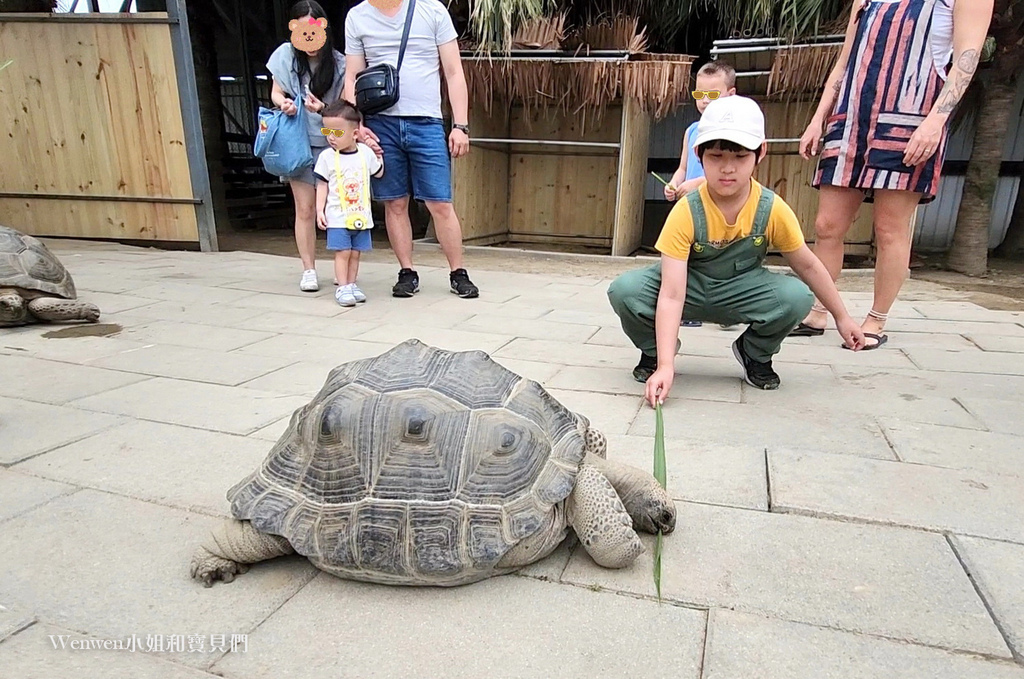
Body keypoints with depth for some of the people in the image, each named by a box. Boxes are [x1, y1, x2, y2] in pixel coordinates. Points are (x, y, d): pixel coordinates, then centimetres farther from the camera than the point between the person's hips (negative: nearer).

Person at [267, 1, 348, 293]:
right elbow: (276, 93, 9)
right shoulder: (285, 55, 2)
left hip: (331, 143, -1)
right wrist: (284, 103, -13)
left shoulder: (338, 63, -3)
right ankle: (308, 270, 8)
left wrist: (323, 108, -21)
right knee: (305, 209, 0)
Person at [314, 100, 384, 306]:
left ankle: (352, 285, 19)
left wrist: (379, 157, 13)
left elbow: (379, 173, 20)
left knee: (355, 252, 9)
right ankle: (342, 288, 2)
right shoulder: (326, 156, -3)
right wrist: (320, 211, -3)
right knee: (342, 252, -6)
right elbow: (322, 185, 1)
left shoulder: (366, 152, 2)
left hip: (361, 216, 2)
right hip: (337, 217, -2)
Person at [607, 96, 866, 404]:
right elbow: (671, 295, -32)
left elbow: (807, 265, -1)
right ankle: (654, 350, 4)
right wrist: (665, 366, -41)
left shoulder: (773, 209, -19)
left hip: (742, 289, 2)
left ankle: (755, 352, 5)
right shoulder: (686, 212, -27)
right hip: (689, 286, -1)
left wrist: (842, 317, 6)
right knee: (624, 290, -29)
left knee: (797, 297, -29)